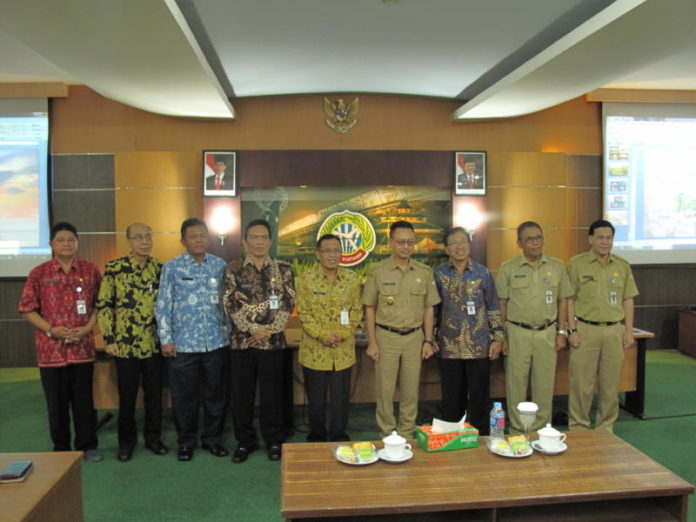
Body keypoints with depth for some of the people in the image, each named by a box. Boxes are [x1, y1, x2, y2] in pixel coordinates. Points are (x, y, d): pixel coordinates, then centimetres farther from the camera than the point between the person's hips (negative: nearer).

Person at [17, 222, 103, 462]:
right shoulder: (39, 273, 0)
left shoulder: (90, 270, 3)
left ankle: (88, 445, 23)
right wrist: (51, 329, -12)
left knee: (84, 399, 9)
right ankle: (61, 448, 25)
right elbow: (28, 309, 1)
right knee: (57, 402, 10)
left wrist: (87, 328, -8)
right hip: (51, 350, 0)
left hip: (83, 348, 1)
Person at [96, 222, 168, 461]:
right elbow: (103, 305, -4)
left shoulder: (161, 269, 4)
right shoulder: (114, 268, -5)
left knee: (154, 393, 11)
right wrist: (109, 338, -7)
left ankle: (153, 437, 27)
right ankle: (126, 441, 26)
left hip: (154, 344, 2)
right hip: (125, 344, -2)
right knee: (127, 395, 9)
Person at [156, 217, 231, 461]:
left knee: (216, 394, 11)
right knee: (184, 396, 8)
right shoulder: (171, 268, 0)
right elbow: (163, 305, 0)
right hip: (183, 344, -1)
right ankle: (186, 441, 26)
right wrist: (166, 339, -5)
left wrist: (229, 332, 7)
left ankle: (213, 438, 28)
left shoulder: (220, 265, 5)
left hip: (217, 343, 2)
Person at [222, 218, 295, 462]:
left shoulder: (283, 269, 3)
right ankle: (244, 441, 25)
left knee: (272, 393, 8)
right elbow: (231, 305, -5)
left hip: (273, 341, 0)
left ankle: (274, 441, 25)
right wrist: (253, 329, -14)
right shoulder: (233, 269, 2)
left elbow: (288, 304, -2)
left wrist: (270, 329, -13)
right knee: (241, 394, 9)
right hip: (242, 341, 0)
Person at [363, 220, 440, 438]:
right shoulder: (377, 271, -5)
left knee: (411, 391, 10)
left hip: (415, 338, 2)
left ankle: (406, 435, 25)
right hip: (386, 337, -2)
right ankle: (387, 436, 22)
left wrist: (428, 341, 4)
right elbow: (369, 309, -2)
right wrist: (372, 342, -5)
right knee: (385, 390, 6)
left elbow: (428, 308, 8)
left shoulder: (424, 272, 3)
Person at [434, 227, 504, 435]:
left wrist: (498, 337, 0)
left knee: (479, 398, 7)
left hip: (479, 347, 0)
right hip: (449, 347, 1)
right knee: (452, 399, 10)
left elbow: (493, 308, 5)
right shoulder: (438, 275, 1)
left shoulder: (483, 273, 1)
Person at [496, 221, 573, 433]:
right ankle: (518, 431, 17)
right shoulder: (508, 268, -1)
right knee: (516, 384, 4)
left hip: (547, 333, 2)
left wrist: (561, 332, 5)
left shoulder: (557, 266, 6)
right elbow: (501, 304, 1)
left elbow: (562, 300, 10)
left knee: (545, 385, 8)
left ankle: (542, 430, 22)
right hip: (517, 333, -2)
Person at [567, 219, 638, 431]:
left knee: (610, 384, 10)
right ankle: (578, 428, 14)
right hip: (586, 330, -3)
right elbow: (570, 299, -3)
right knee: (582, 384, 0)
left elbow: (628, 301, 12)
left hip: (614, 331, 3)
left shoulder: (623, 266, 9)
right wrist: (572, 330, -8)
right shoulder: (577, 264, -2)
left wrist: (629, 332, 6)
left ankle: (605, 428, 24)